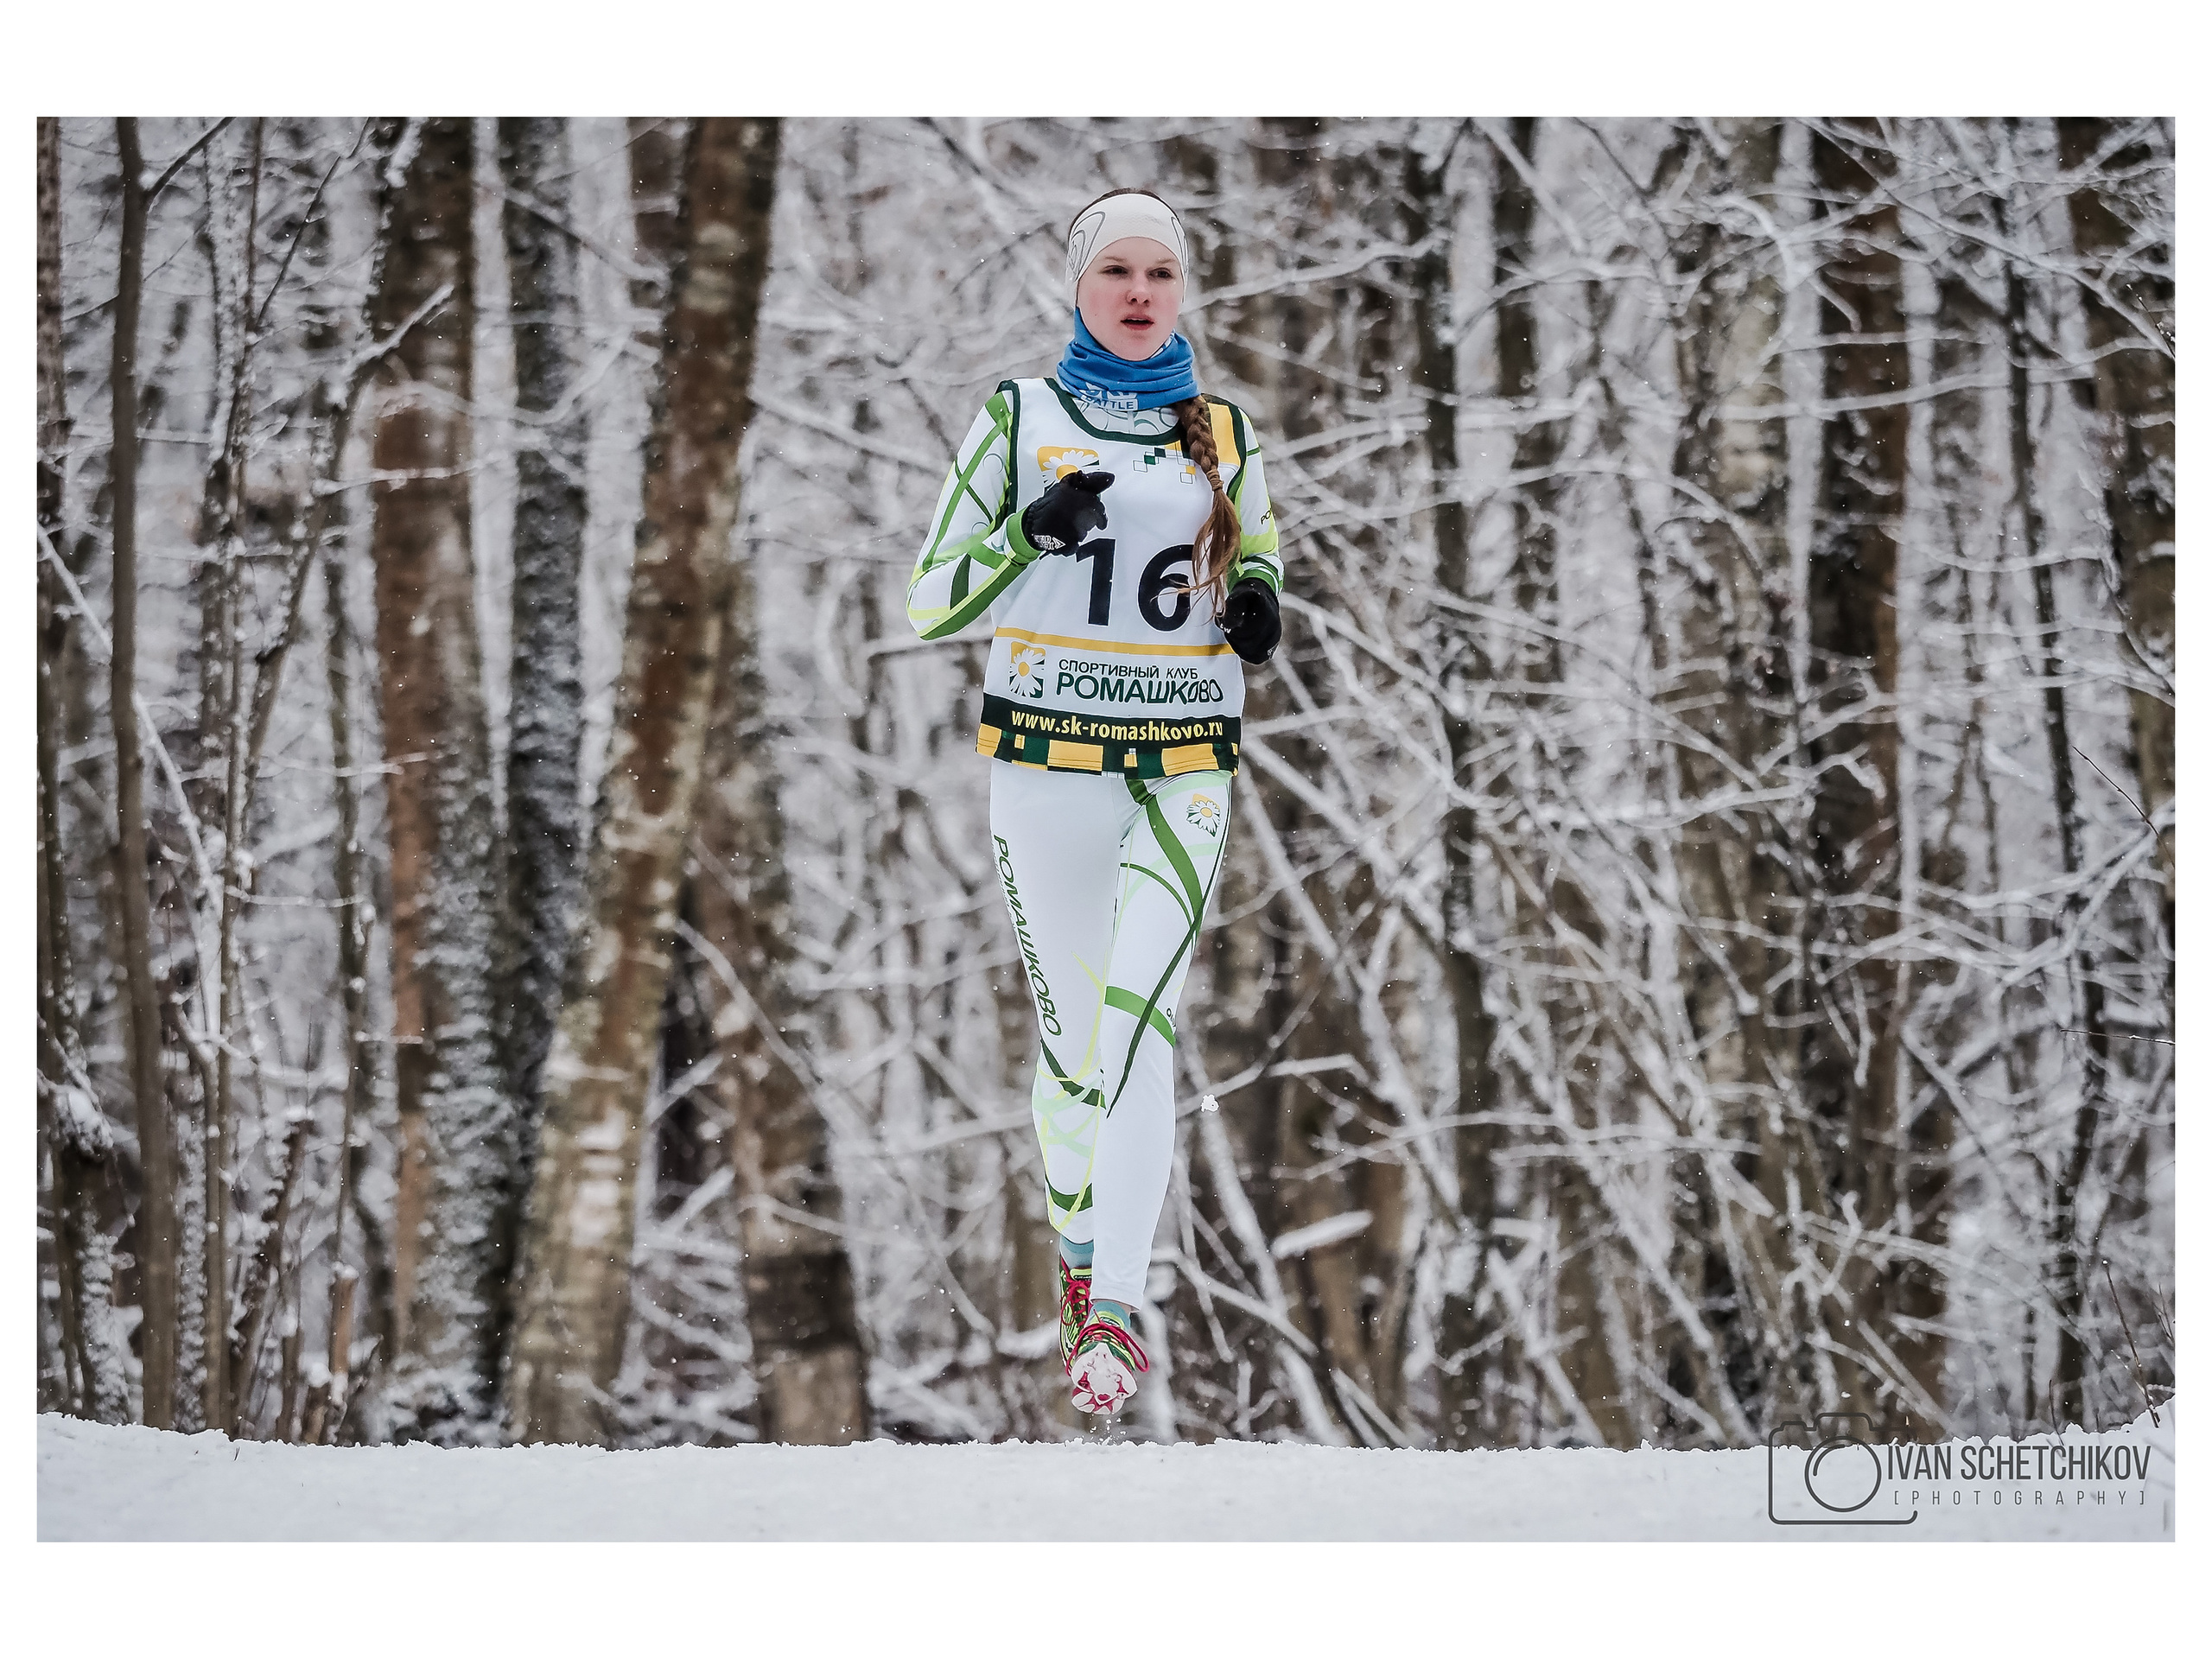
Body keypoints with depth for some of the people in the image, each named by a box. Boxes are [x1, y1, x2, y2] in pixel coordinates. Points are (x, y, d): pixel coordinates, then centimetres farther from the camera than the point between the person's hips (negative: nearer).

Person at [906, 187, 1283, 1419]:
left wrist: (1256, 599, 3)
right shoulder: (1020, 418, 4)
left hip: (1184, 764, 0)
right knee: (1072, 1027, 7)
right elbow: (931, 602, 2)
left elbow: (1257, 541, 27)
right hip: (1049, 752, 0)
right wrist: (1033, 535, -16)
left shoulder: (1226, 432, 11)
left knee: (1139, 1023, -15)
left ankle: (1114, 1314, -23)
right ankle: (1080, 1252, 31)